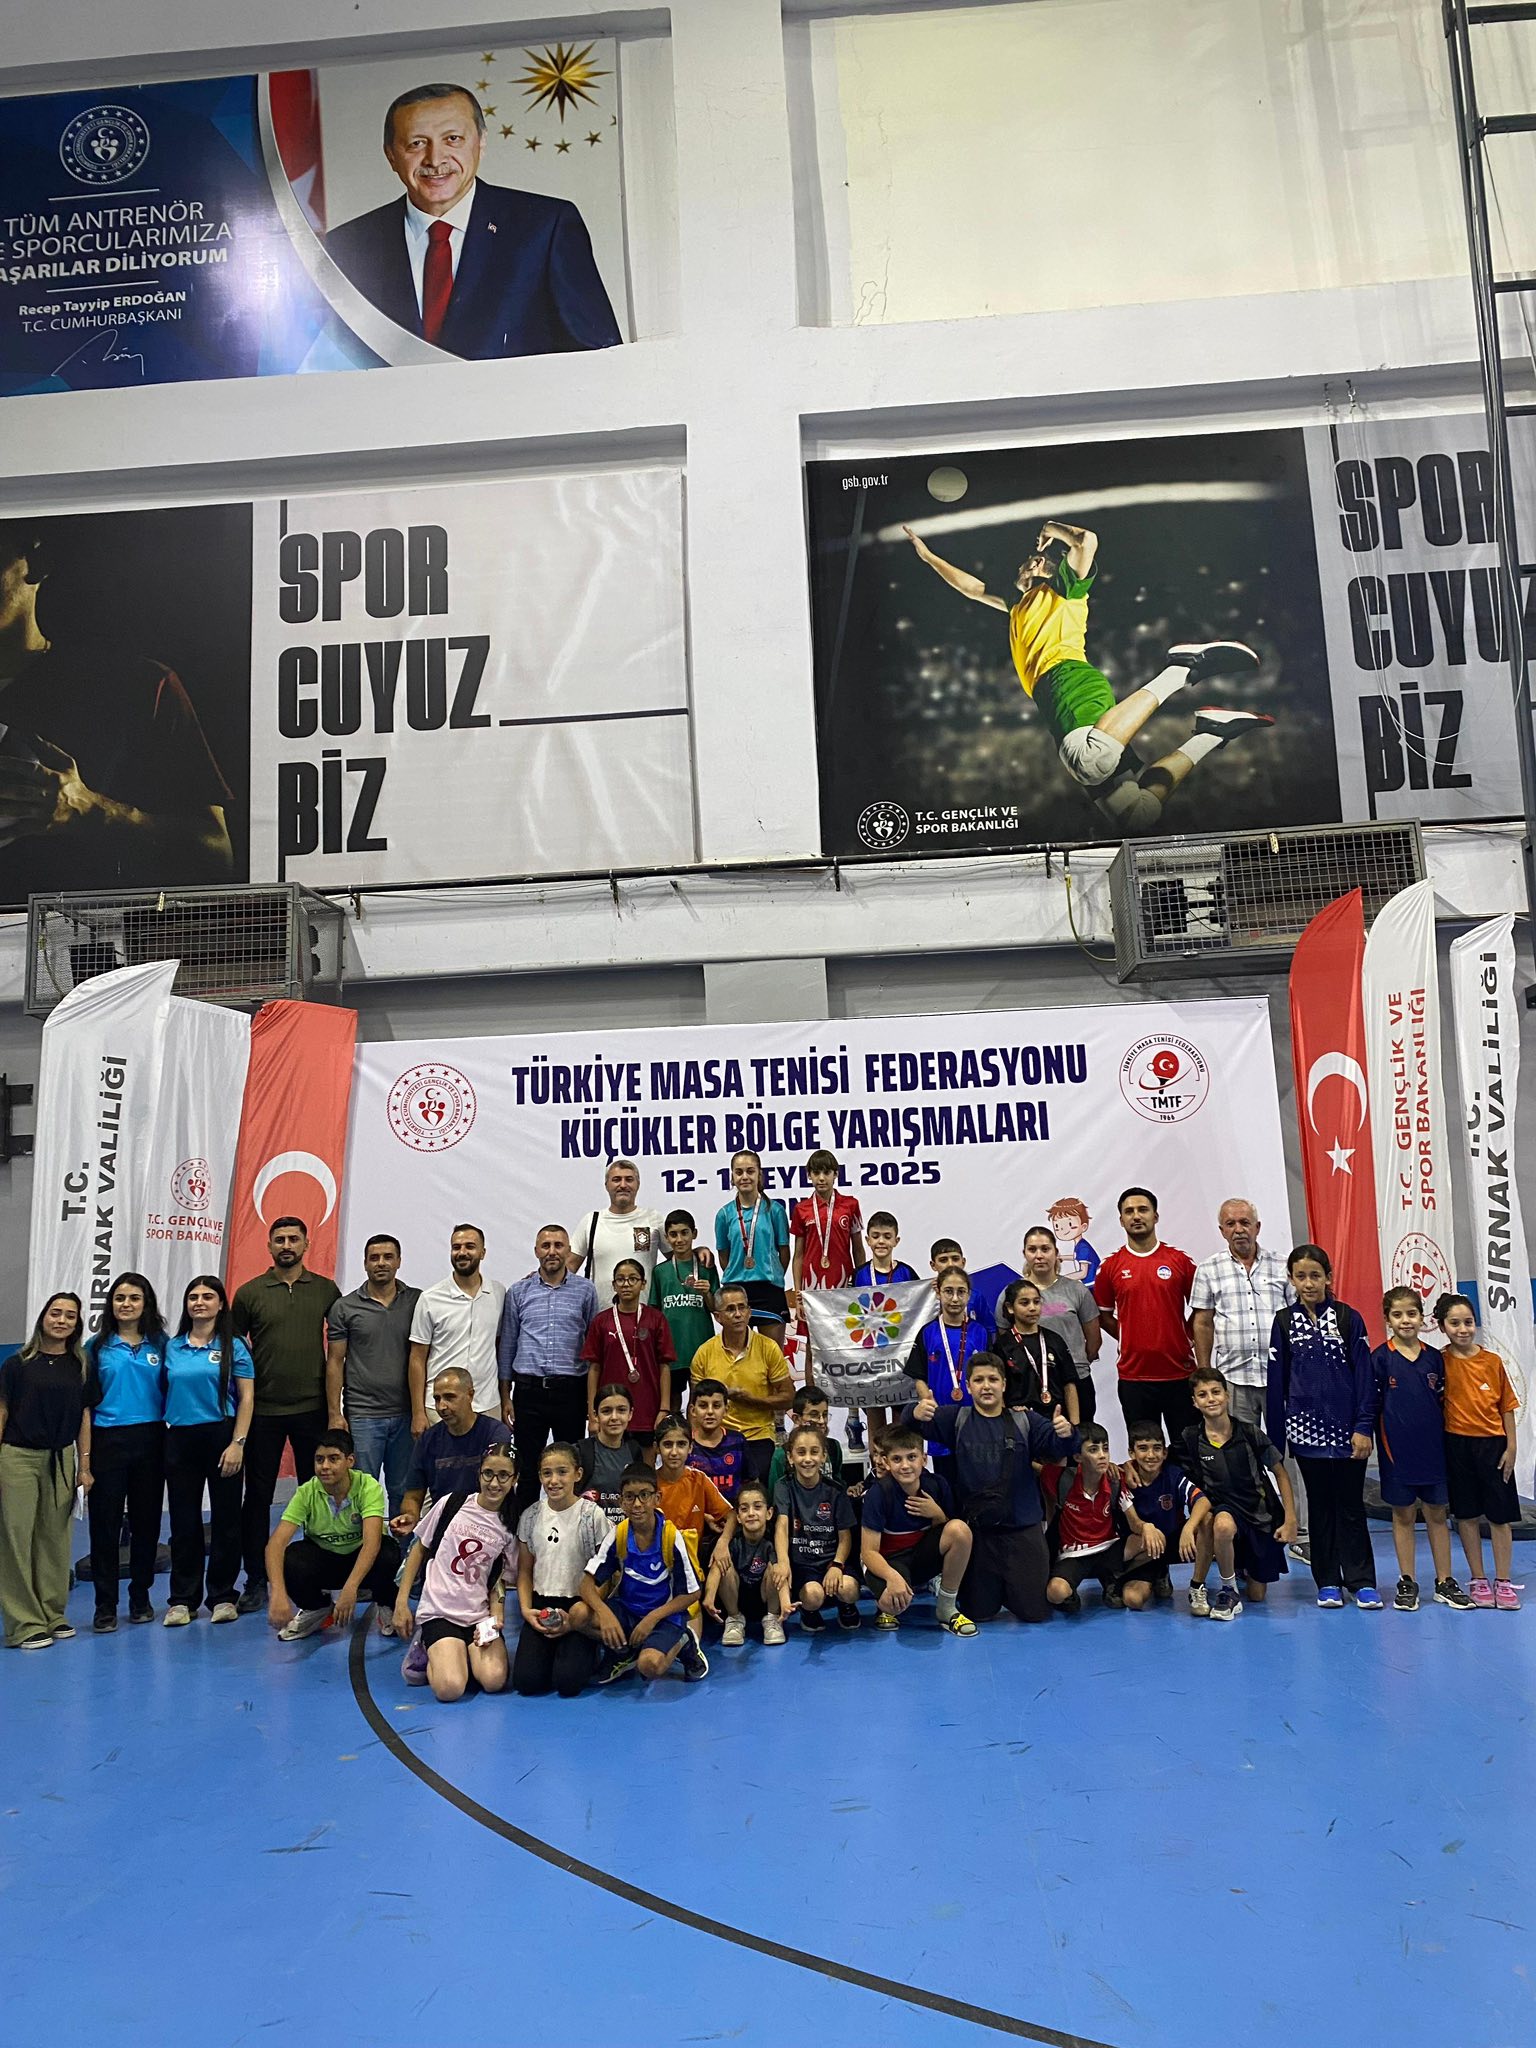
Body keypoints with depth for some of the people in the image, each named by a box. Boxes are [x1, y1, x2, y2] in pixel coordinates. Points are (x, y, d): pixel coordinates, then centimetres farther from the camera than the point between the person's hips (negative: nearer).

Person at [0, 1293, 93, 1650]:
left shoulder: (80, 1367, 6)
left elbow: (84, 1417, 8)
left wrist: (84, 1466, 5)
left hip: (61, 1459, 3)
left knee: (55, 1538, 8)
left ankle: (52, 1614, 18)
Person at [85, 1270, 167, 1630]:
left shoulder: (160, 1344, 5)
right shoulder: (97, 1346, 3)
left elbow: (171, 1393, 8)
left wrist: (173, 1439, 0)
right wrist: (85, 1450, -2)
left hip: (150, 1439, 1)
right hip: (108, 1441, -1)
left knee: (146, 1520, 7)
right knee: (105, 1522, 1)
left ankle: (141, 1597, 21)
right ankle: (105, 1604, 11)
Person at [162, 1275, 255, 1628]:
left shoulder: (233, 1346, -2)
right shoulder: (172, 1347, 8)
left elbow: (246, 1398, -4)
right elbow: (166, 1393, 12)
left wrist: (237, 1443, -12)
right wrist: (163, 1435, 3)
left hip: (221, 1436, -3)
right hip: (180, 1437, 3)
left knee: (225, 1516, 4)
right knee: (183, 1520, 7)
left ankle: (223, 1595, 15)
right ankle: (182, 1598, 17)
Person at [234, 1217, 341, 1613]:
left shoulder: (326, 1290, 3)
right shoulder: (249, 1293, 0)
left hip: (312, 1406, 1)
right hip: (263, 1409, -1)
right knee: (257, 1495, 5)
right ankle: (256, 1580, 15)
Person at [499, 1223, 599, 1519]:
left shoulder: (585, 1290, 3)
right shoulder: (519, 1291, 5)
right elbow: (507, 1344, 9)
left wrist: (594, 1396, 3)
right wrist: (505, 1394, 6)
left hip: (571, 1390, 0)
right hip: (529, 1389, 1)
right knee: (526, 1467, 6)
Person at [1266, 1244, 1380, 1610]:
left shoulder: (1349, 1318, -2)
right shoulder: (1284, 1322, 3)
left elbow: (1364, 1375, -3)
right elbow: (1277, 1381, 4)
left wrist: (1363, 1427, -9)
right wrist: (1275, 1437, 3)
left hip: (1347, 1428, -1)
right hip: (1306, 1429, 2)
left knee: (1351, 1505, 4)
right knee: (1320, 1505, 10)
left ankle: (1362, 1581, 13)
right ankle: (1328, 1582, 18)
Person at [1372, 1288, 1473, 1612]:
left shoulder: (1434, 1358, 4)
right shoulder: (1380, 1357, -5)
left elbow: (1442, 1402, 10)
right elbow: (1372, 1405, -4)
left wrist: (1444, 1440, 5)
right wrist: (1367, 1438, -9)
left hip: (1432, 1448, 3)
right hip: (1397, 1449, -3)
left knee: (1437, 1514, 9)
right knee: (1403, 1515, 7)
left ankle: (1445, 1582, 20)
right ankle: (1407, 1583, 16)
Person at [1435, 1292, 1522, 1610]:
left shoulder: (1493, 1361, -1)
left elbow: (1506, 1406, 2)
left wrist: (1510, 1446, -1)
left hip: (1493, 1444, 1)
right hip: (1457, 1444, -1)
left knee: (1500, 1515, 6)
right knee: (1467, 1515, 8)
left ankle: (1503, 1581, 17)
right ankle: (1478, 1581, 19)